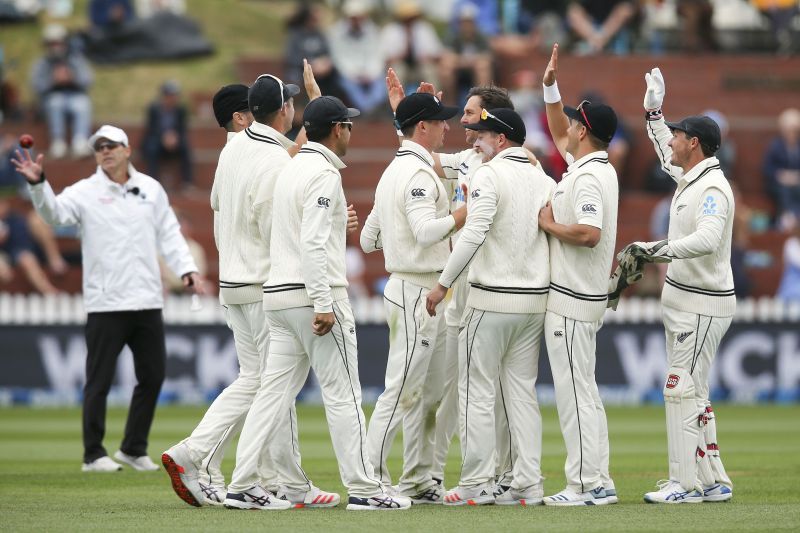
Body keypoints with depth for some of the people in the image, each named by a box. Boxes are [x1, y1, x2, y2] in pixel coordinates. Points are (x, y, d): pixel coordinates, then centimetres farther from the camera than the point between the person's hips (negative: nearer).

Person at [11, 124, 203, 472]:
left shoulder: (151, 189, 10)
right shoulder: (86, 192, -3)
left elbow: (169, 234, 14)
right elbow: (54, 212, -20)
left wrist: (186, 269, 1)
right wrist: (37, 183, -38)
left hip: (148, 301, 5)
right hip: (105, 304, -5)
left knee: (153, 377, 9)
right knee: (99, 381, -2)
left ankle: (134, 449, 23)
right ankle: (93, 454, 6)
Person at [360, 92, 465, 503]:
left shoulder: (392, 172, 16)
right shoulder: (418, 173, -15)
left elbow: (368, 239, 20)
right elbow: (426, 229, -29)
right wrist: (464, 214, -22)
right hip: (417, 291, -10)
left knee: (429, 392, 13)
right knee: (403, 390, -10)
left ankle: (417, 482, 16)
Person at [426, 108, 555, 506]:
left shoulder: (490, 174, -10)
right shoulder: (544, 181, 10)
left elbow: (474, 233, -20)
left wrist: (443, 284, -15)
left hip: (492, 298, -7)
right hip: (536, 299, 7)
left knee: (477, 392, 0)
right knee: (523, 391, 11)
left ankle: (476, 484, -1)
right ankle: (528, 484, 7)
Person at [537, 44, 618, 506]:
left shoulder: (588, 177, -17)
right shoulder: (597, 167, 13)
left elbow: (589, 233, -30)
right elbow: (559, 134, 29)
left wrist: (549, 224, -15)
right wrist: (550, 86, 22)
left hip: (572, 302, -10)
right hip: (582, 298, 10)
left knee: (574, 390, -8)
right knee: (583, 390, 12)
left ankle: (586, 484, -9)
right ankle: (599, 481, 13)